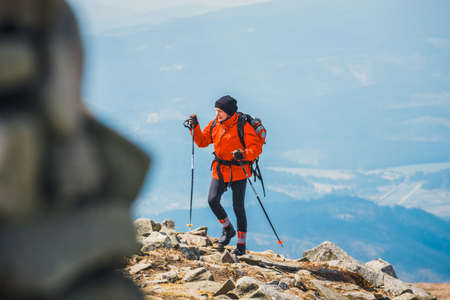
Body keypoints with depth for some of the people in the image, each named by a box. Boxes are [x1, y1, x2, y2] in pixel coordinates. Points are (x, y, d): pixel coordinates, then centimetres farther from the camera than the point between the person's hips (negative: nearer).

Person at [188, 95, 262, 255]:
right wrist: (195, 127, -4)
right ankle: (228, 229, 16)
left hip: (238, 171, -5)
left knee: (238, 207, 0)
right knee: (212, 200, -11)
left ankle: (241, 244, 12)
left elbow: (257, 148, -16)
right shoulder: (214, 125, 2)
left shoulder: (243, 127, -15)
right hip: (220, 170, 5)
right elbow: (202, 141, 12)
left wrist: (243, 154, -35)